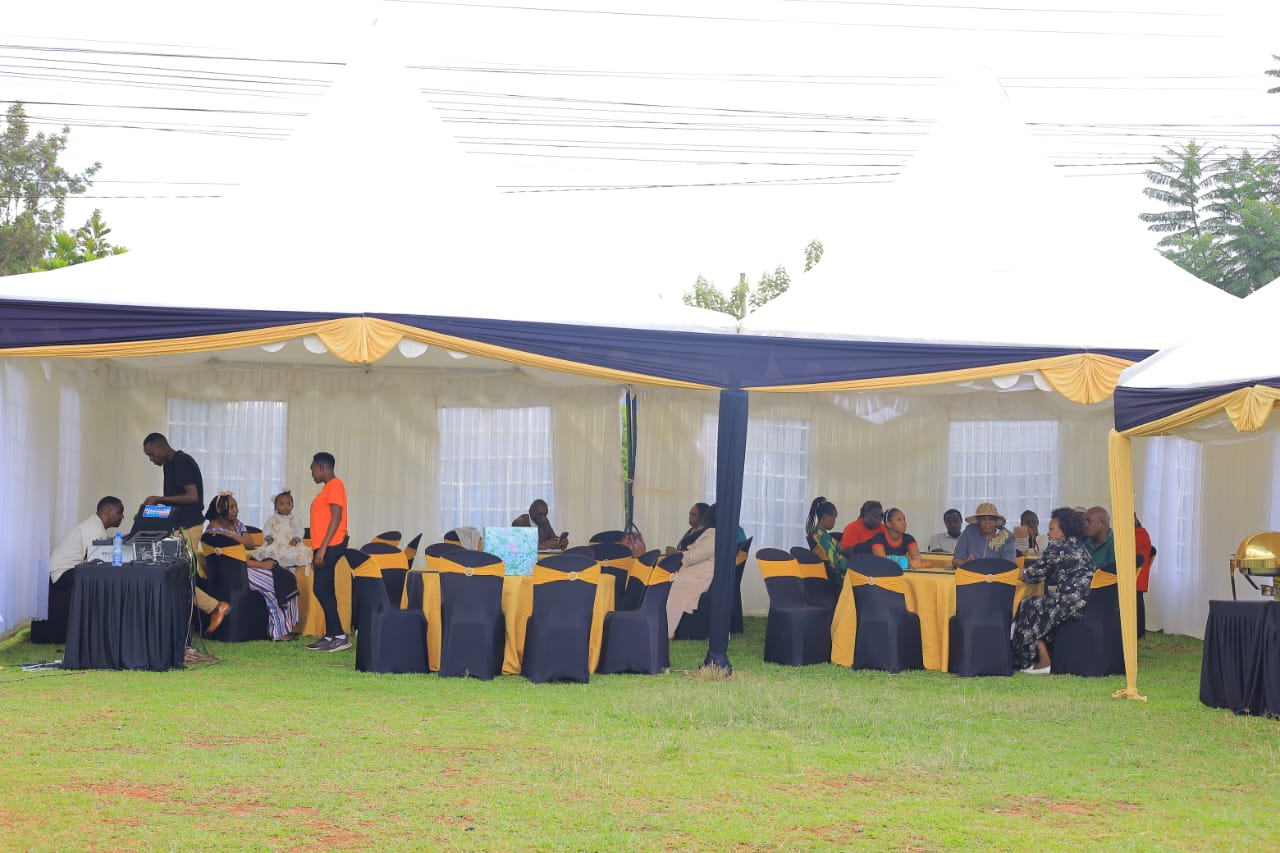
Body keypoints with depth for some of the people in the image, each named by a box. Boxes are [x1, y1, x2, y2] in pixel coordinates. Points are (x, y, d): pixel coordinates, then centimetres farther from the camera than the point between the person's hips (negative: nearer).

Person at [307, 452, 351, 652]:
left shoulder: (335, 486, -10)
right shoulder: (328, 487, 20)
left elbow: (336, 517, -18)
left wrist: (323, 548, -22)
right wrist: (318, 551, 20)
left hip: (330, 546, -10)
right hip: (323, 547, 10)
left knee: (322, 590, -13)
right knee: (324, 591, 8)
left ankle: (339, 636, -15)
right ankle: (330, 636, 9)